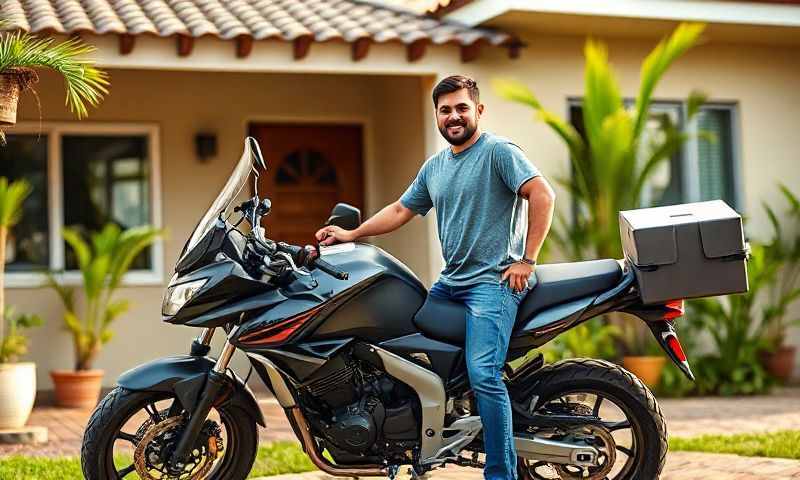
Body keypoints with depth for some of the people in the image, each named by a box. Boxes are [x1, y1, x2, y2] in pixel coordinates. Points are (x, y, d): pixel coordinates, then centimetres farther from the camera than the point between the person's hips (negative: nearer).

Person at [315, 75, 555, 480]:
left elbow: (542, 195, -15)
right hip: (451, 281, 9)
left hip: (494, 281, -9)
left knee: (483, 376, -22)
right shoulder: (434, 167, 19)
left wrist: (527, 260, -18)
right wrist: (351, 234, 16)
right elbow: (400, 210, 25)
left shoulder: (498, 151, -6)